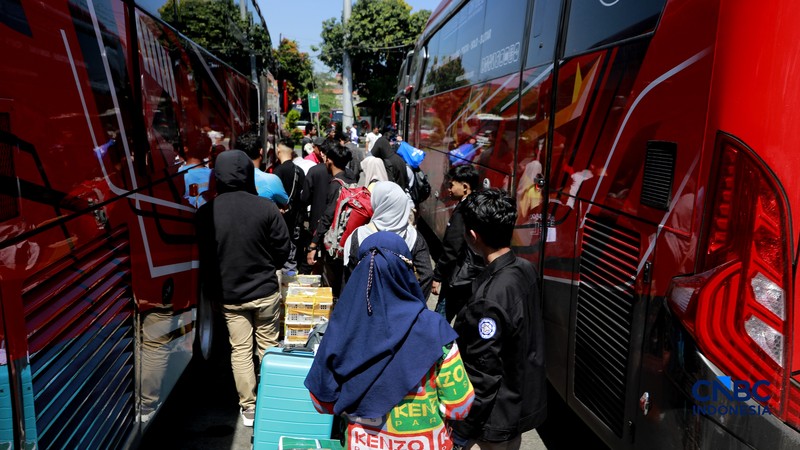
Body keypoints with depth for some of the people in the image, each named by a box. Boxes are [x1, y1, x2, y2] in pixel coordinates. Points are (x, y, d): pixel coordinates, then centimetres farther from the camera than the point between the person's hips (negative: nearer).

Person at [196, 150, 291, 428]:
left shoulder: (205, 212, -12)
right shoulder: (265, 207, -17)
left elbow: (203, 254, -2)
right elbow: (283, 248, -8)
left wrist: (214, 286, 14)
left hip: (228, 293, 1)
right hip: (265, 290, -1)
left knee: (240, 350, 13)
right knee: (268, 346, 16)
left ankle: (248, 407, 21)